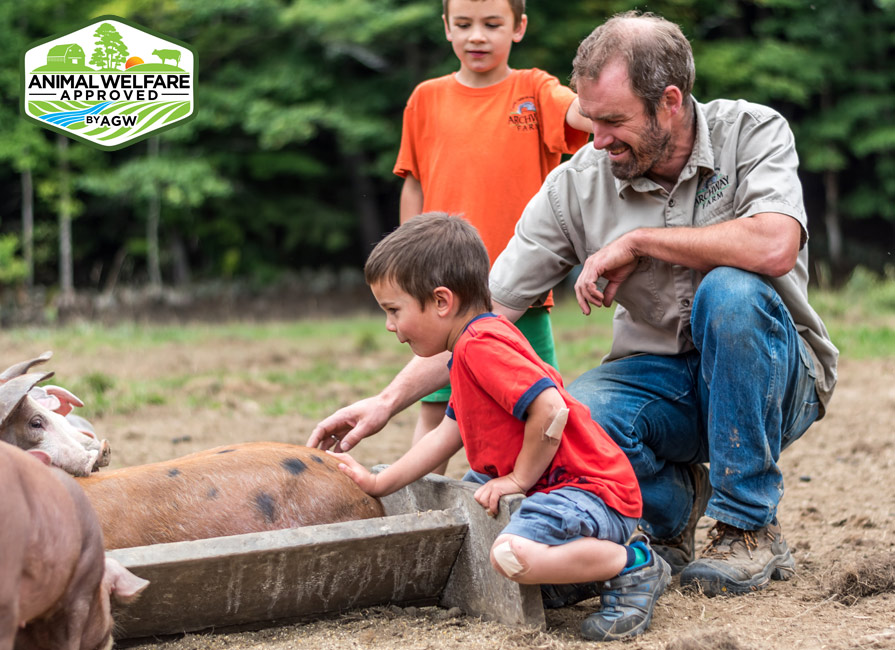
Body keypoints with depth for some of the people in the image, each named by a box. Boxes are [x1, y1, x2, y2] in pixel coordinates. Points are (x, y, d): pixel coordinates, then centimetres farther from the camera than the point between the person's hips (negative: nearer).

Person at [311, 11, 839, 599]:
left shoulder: (753, 132, -11)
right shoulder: (577, 185, -7)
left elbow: (774, 247, -31)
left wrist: (637, 241, -22)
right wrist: (388, 401, -15)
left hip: (771, 375, -1)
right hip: (658, 376, 2)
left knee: (730, 292, -35)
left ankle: (751, 529, -20)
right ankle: (673, 504, 3)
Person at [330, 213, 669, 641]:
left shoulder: (481, 345, -19)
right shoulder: (471, 348, 18)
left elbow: (550, 410, -28)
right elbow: (448, 434, 22)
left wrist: (520, 479, -16)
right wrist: (379, 484, 21)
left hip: (590, 488, -12)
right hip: (549, 486, 12)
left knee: (511, 556, -35)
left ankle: (633, 566, -11)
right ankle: (588, 555, 15)